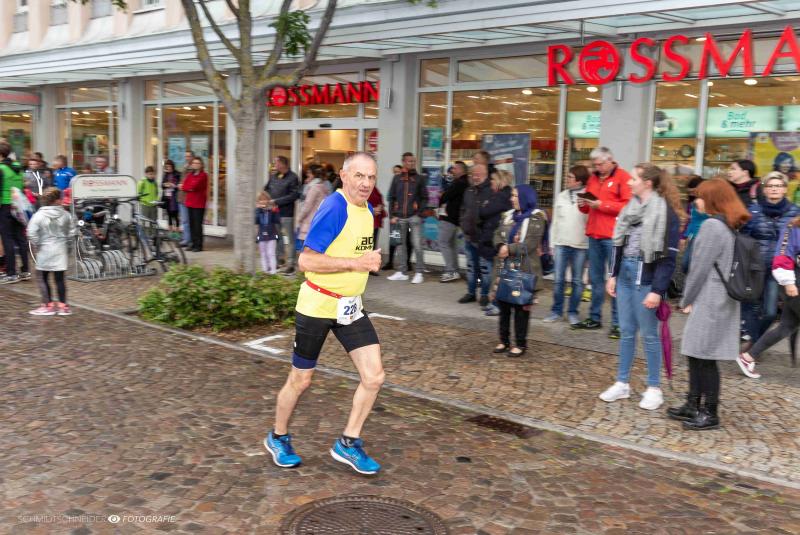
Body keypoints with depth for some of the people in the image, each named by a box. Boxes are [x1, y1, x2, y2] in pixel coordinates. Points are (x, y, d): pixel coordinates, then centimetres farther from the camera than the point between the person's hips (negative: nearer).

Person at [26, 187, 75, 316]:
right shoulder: (65, 214, -3)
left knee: (43, 279, 9)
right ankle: (62, 305, 10)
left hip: (45, 251, -2)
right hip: (60, 250, 3)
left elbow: (31, 233, -16)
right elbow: (71, 231, 4)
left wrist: (37, 244, -2)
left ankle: (49, 305, 10)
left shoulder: (39, 215, -11)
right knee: (60, 278, 8)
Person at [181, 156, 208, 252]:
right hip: (190, 203, 6)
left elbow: (194, 186, -16)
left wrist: (185, 187, -1)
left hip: (199, 204, -6)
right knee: (191, 224, 8)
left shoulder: (203, 175, -5)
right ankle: (194, 243, 15)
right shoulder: (190, 175, 15)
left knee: (197, 225, -6)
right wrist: (190, 188, -11)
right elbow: (183, 186, 4)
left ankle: (199, 245, -1)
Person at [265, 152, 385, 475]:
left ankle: (348, 443, 16)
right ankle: (278, 438, 34)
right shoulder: (334, 208, -20)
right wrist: (356, 263, -27)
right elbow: (306, 260, -25)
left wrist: (368, 261, 7)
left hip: (350, 306, 7)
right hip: (318, 306, -7)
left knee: (374, 377, -2)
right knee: (301, 380, 9)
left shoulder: (367, 210, 7)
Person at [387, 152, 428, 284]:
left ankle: (419, 273, 0)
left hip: (414, 217, -2)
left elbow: (424, 198, 4)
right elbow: (390, 197, 9)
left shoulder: (420, 178, 5)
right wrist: (392, 215, 0)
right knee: (401, 244, 8)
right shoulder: (397, 178, 9)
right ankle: (402, 272, 17)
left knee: (417, 245, -6)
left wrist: (420, 214, -8)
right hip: (400, 217, 3)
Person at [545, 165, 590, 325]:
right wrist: (552, 243, 9)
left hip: (581, 245, -3)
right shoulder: (561, 196, 9)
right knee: (558, 279, 3)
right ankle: (557, 311, 13)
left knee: (577, 281, 5)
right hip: (561, 244, 3)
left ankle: (573, 312, 15)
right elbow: (555, 221, 12)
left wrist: (591, 244, -10)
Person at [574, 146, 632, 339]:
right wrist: (583, 205, 3)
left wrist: (601, 205, -16)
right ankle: (595, 318, 20)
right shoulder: (593, 178, 17)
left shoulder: (623, 178, -5)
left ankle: (617, 323, 0)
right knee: (595, 278, 11)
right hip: (594, 235, 7)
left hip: (613, 236, -7)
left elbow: (628, 206, -14)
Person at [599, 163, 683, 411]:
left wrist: (657, 290, -19)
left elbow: (669, 257, -15)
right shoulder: (631, 207, 10)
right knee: (626, 332, 12)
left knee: (649, 334, 2)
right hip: (625, 275, 7)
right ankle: (622, 383, 20)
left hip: (646, 280, -7)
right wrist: (613, 275, 12)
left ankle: (654, 388, 14)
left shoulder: (666, 213, -12)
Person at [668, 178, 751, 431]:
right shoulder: (729, 227, 15)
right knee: (695, 354, 15)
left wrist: (687, 300, -5)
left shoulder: (712, 226, -15)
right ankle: (693, 405, 23)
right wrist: (691, 300, 15)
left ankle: (710, 413, 7)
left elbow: (700, 268, -16)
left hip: (709, 302, -10)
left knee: (704, 357, -2)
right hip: (720, 301, 10)